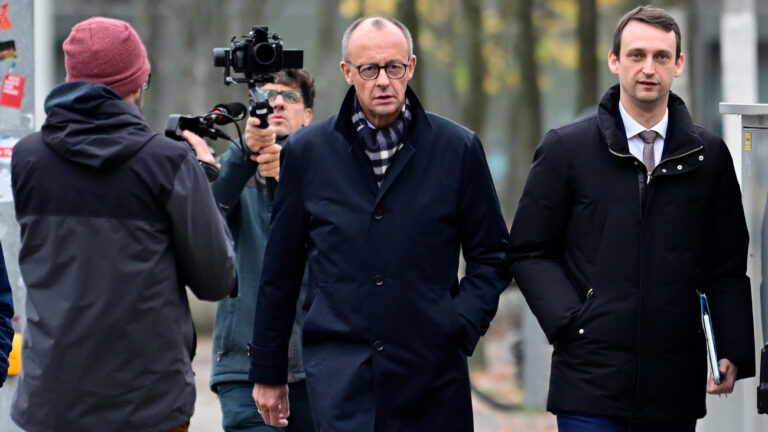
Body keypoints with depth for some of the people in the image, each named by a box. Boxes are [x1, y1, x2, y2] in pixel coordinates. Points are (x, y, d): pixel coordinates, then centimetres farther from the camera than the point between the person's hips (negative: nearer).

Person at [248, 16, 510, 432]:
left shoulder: (458, 149, 6)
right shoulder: (307, 152, 7)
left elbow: (491, 257, 11)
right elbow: (280, 270, 12)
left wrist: (460, 326, -5)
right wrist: (268, 370, 14)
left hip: (432, 374, 1)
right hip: (339, 368, -1)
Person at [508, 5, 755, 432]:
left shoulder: (709, 155, 10)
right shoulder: (566, 149, 4)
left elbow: (729, 267, 11)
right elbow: (529, 252, 5)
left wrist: (734, 352, -1)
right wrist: (570, 323, -8)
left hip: (676, 388, 2)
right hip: (591, 379, -2)